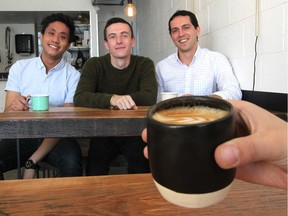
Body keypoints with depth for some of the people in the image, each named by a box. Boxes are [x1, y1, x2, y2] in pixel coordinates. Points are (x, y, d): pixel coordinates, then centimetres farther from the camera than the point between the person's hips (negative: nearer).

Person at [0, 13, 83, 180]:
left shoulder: (73, 76, -5)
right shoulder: (19, 68, 4)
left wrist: (32, 161, -18)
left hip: (57, 138, -2)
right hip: (23, 135, 3)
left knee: (72, 163, -32)